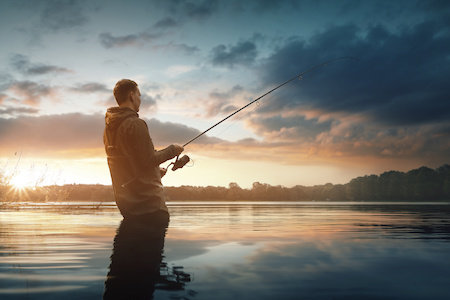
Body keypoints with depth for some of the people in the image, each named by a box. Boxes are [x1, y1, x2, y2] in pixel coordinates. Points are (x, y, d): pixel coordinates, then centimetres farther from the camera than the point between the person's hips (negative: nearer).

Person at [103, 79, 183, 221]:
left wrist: (156, 170, 24)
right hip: (146, 199, -9)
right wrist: (172, 150, -2)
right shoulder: (135, 124, -15)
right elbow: (149, 160, -18)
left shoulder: (109, 127, 13)